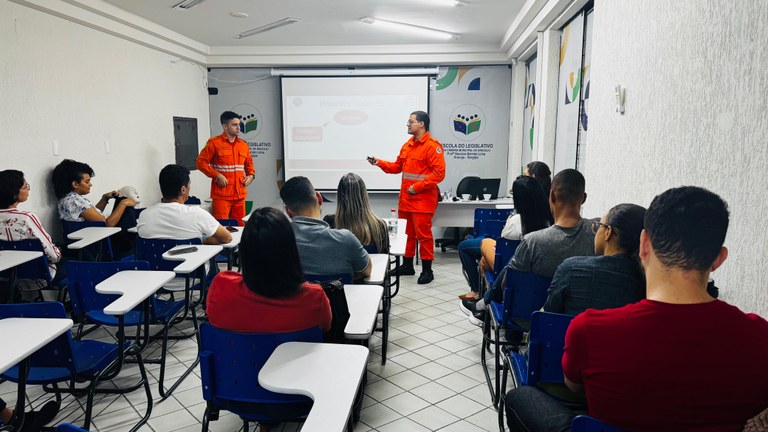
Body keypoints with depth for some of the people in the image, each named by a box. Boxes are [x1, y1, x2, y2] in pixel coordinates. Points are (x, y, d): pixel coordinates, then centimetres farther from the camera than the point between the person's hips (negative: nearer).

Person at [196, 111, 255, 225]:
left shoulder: (243, 145, 13)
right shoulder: (214, 143, -4)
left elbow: (249, 163, 26)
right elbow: (201, 162, -6)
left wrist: (251, 175, 7)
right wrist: (217, 175, -16)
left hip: (240, 195, 5)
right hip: (222, 195, -5)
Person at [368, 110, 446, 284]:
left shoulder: (432, 146, -11)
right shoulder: (407, 145, 14)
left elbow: (439, 173, -17)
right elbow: (397, 167, 20)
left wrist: (417, 187, -18)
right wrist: (379, 163, 6)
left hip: (422, 199, -8)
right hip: (406, 198, 8)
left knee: (423, 234, -4)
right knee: (406, 233, 14)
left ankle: (427, 270, 6)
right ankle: (407, 265, 26)